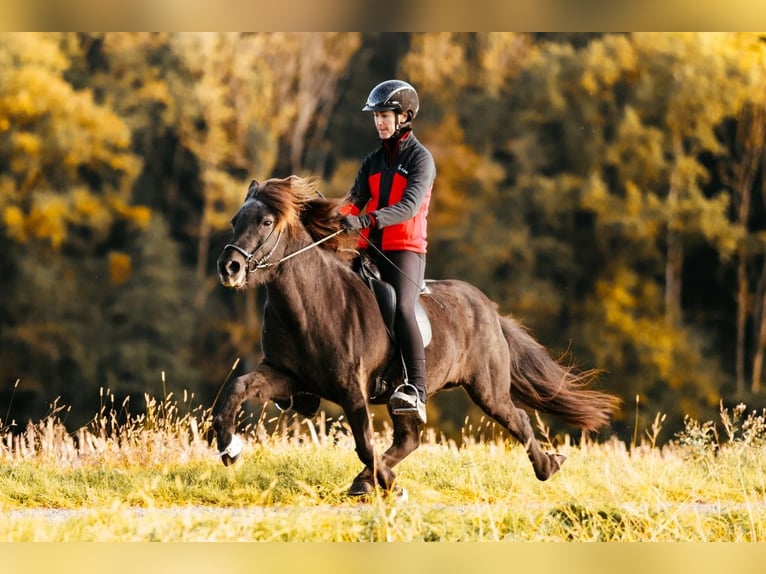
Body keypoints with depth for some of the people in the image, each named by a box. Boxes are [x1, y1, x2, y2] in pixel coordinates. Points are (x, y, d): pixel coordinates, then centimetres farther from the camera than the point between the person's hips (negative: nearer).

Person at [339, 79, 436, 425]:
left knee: (401, 308, -27)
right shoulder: (374, 161, 17)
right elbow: (355, 199, 5)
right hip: (370, 250, 7)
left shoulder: (420, 158, -3)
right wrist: (338, 216, -18)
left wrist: (366, 221, -32)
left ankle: (416, 391, -38)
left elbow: (409, 206, -18)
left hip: (405, 250, -7)